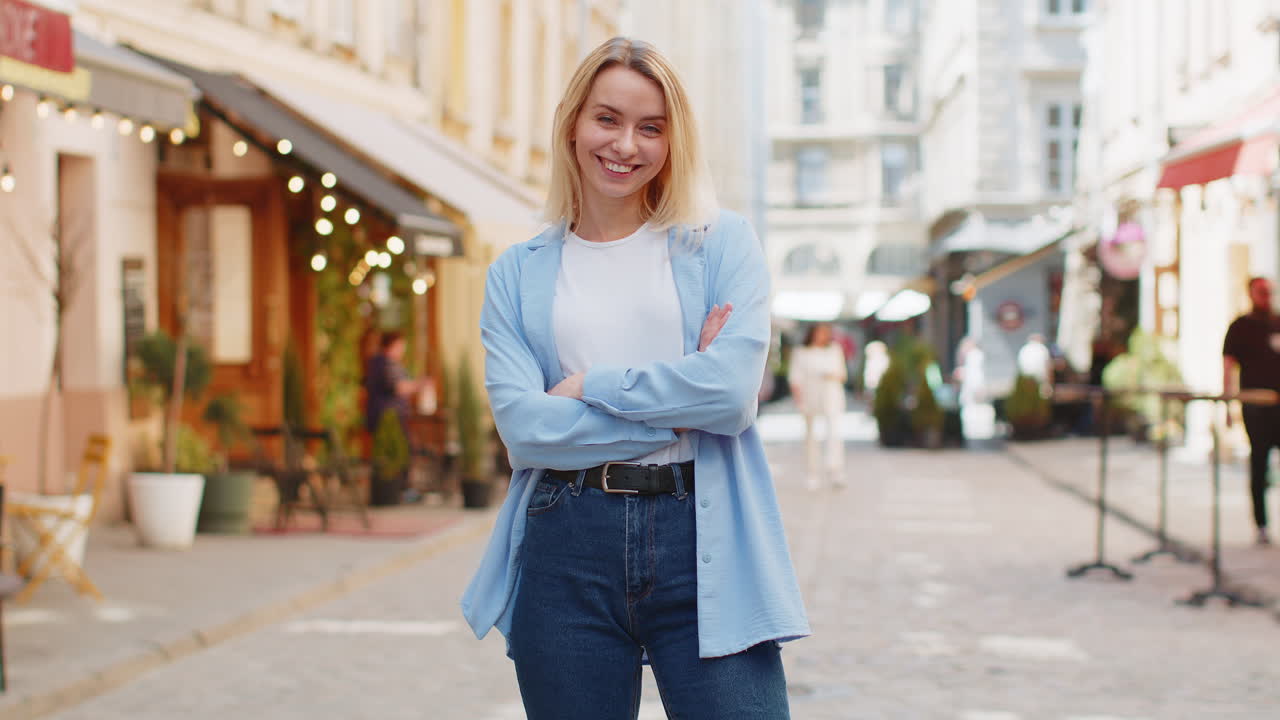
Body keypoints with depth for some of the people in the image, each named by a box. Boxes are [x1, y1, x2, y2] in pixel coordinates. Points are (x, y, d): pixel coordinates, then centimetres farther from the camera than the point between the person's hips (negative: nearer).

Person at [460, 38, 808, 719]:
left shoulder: (723, 243, 7)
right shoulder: (517, 273, 11)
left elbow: (733, 389, -9)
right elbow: (523, 426, -4)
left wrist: (588, 387, -4)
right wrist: (677, 411, -6)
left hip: (701, 541, -1)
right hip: (565, 549, 2)